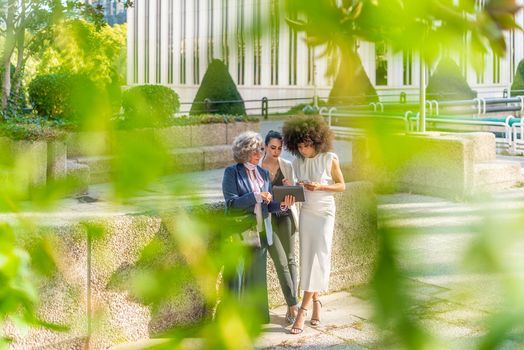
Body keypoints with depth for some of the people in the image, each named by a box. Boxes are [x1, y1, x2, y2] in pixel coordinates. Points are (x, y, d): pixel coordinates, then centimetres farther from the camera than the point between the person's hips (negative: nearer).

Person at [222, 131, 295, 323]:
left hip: (261, 234, 5)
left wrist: (282, 205, -7)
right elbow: (231, 203, -12)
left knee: (257, 277, 10)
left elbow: (268, 205, 13)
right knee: (238, 277, -3)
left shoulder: (264, 173, 13)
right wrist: (256, 196, -20)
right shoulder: (232, 172, -4)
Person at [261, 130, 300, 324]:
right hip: (267, 216, -2)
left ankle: (291, 306, 4)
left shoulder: (287, 166, 6)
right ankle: (294, 304, -6)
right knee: (281, 262, -8)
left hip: (285, 215, 3)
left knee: (290, 259, -1)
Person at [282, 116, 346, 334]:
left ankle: (303, 309, -12)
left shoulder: (330, 159, -8)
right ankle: (316, 301, 17)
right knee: (307, 259, 3)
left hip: (325, 212, -4)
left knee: (319, 257, -11)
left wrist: (319, 187, -19)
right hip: (306, 212, 4)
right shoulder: (297, 162, 3)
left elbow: (342, 186, -4)